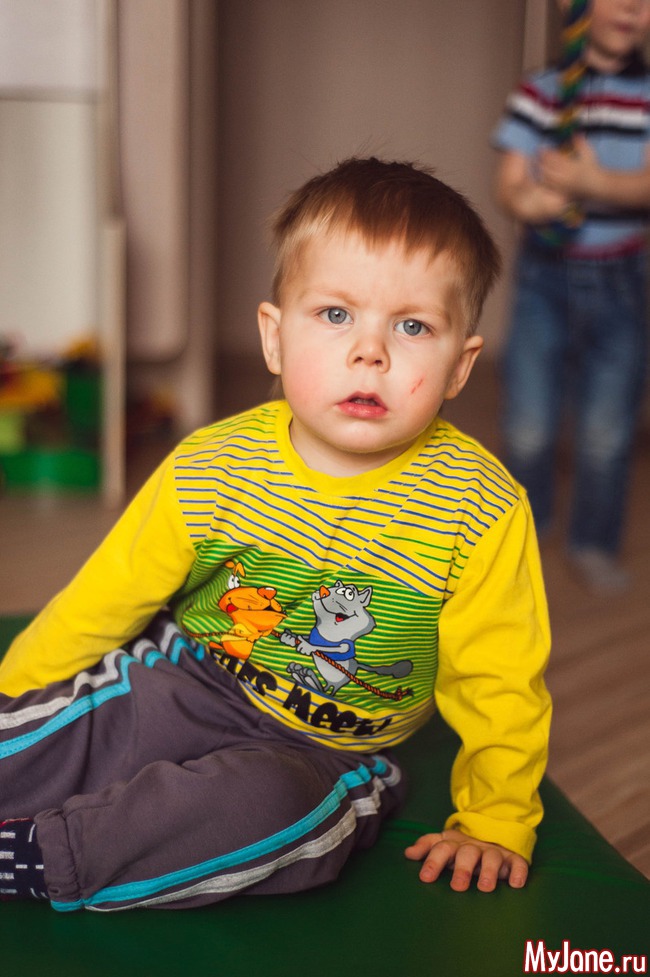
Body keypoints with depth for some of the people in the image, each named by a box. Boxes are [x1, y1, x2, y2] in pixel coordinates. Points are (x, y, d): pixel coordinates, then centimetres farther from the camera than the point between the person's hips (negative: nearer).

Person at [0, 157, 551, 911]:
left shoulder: (481, 508, -17)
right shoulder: (213, 466, -11)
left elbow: (497, 680, -5)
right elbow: (103, 600, 2)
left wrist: (495, 823, -4)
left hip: (325, 753, -1)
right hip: (183, 683, 2)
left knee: (273, 807, -33)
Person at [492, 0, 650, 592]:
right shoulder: (541, 91, -1)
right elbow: (510, 188, -6)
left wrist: (593, 183, -33)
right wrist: (531, 199, -29)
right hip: (546, 279, 0)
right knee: (528, 425, 3)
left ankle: (595, 544, 24)